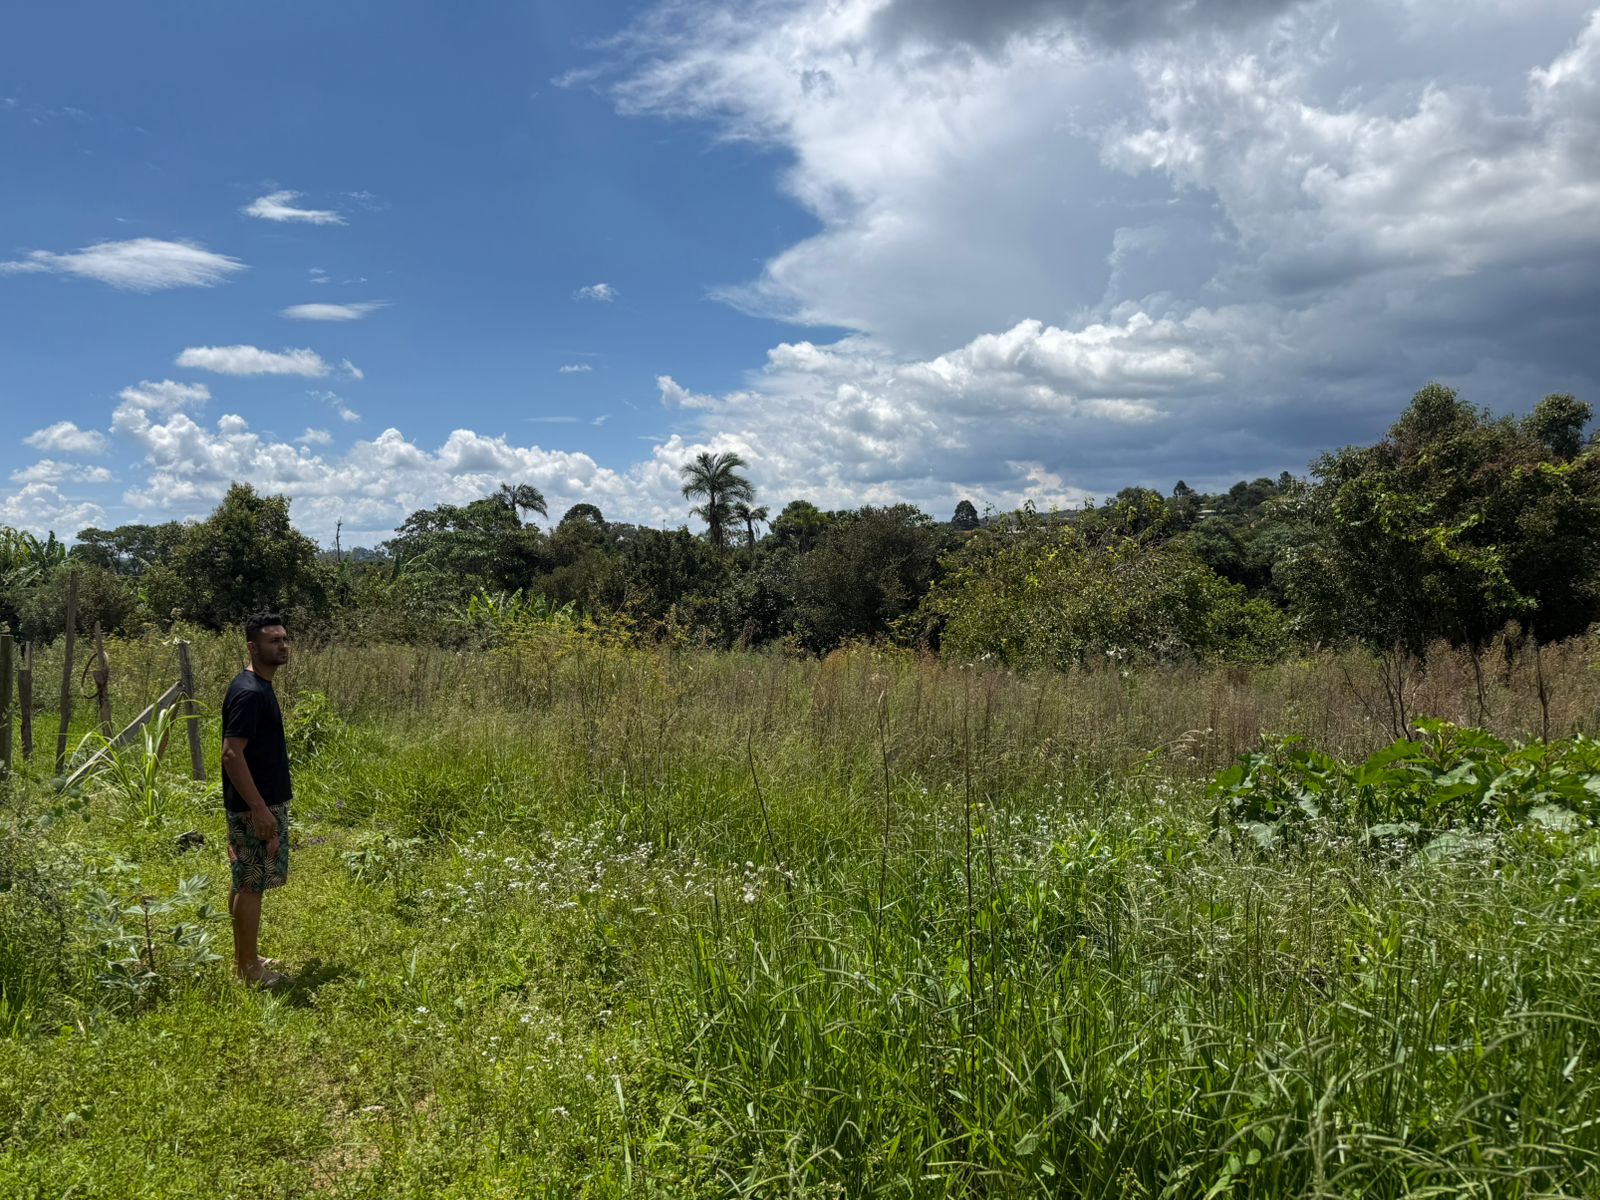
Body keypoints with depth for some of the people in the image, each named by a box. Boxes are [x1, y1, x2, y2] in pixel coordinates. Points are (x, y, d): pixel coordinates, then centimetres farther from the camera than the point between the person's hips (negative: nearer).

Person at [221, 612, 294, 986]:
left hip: (265, 802, 10)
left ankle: (245, 959, 26)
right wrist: (259, 809, -24)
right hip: (253, 807, -10)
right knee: (251, 884, -1)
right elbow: (232, 754, -24)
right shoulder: (249, 692, -20)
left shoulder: (261, 687, 11)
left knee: (245, 882, 16)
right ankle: (249, 968, 8)